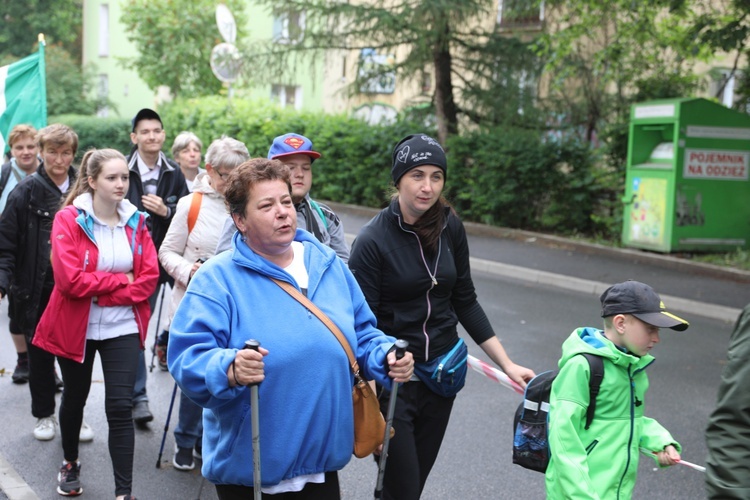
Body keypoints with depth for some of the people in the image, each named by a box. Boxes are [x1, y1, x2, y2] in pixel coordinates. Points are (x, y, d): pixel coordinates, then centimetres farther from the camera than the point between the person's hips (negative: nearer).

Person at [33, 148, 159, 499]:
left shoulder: (136, 221, 0)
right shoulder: (68, 219, -11)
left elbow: (149, 278, -7)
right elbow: (70, 280, -21)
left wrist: (103, 294, -16)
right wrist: (120, 280, -14)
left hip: (122, 328, 1)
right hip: (76, 327, -1)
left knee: (119, 406, -4)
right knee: (75, 397, 19)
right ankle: (70, 463, 44)